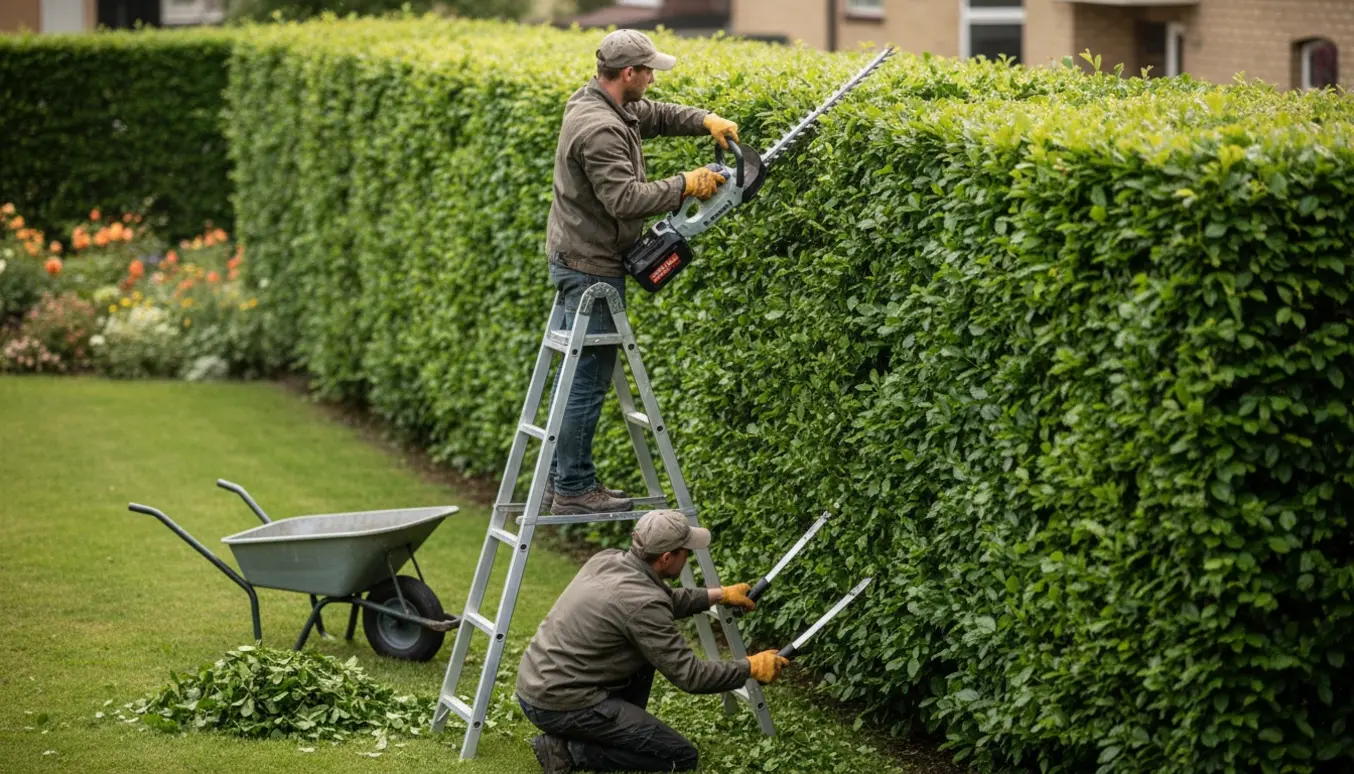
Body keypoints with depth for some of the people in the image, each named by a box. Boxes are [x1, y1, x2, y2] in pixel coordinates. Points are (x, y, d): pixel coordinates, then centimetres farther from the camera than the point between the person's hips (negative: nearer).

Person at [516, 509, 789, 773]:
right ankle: (571, 750, -5)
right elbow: (690, 676, -15)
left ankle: (625, 728, 17)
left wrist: (718, 595, 27)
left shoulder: (606, 559, 4)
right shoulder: (642, 603, -21)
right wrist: (751, 667, -3)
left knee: (648, 650, 22)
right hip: (562, 706, -9)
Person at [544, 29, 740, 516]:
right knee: (589, 378, -5)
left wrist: (707, 121, 5)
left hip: (575, 261, 11)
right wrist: (685, 185, -19)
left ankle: (561, 478, 21)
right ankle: (574, 489, -1)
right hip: (592, 269, -11)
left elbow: (657, 116, 21)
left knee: (577, 372, 15)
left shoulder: (598, 103, 7)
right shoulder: (599, 130, -24)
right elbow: (626, 198, -29)